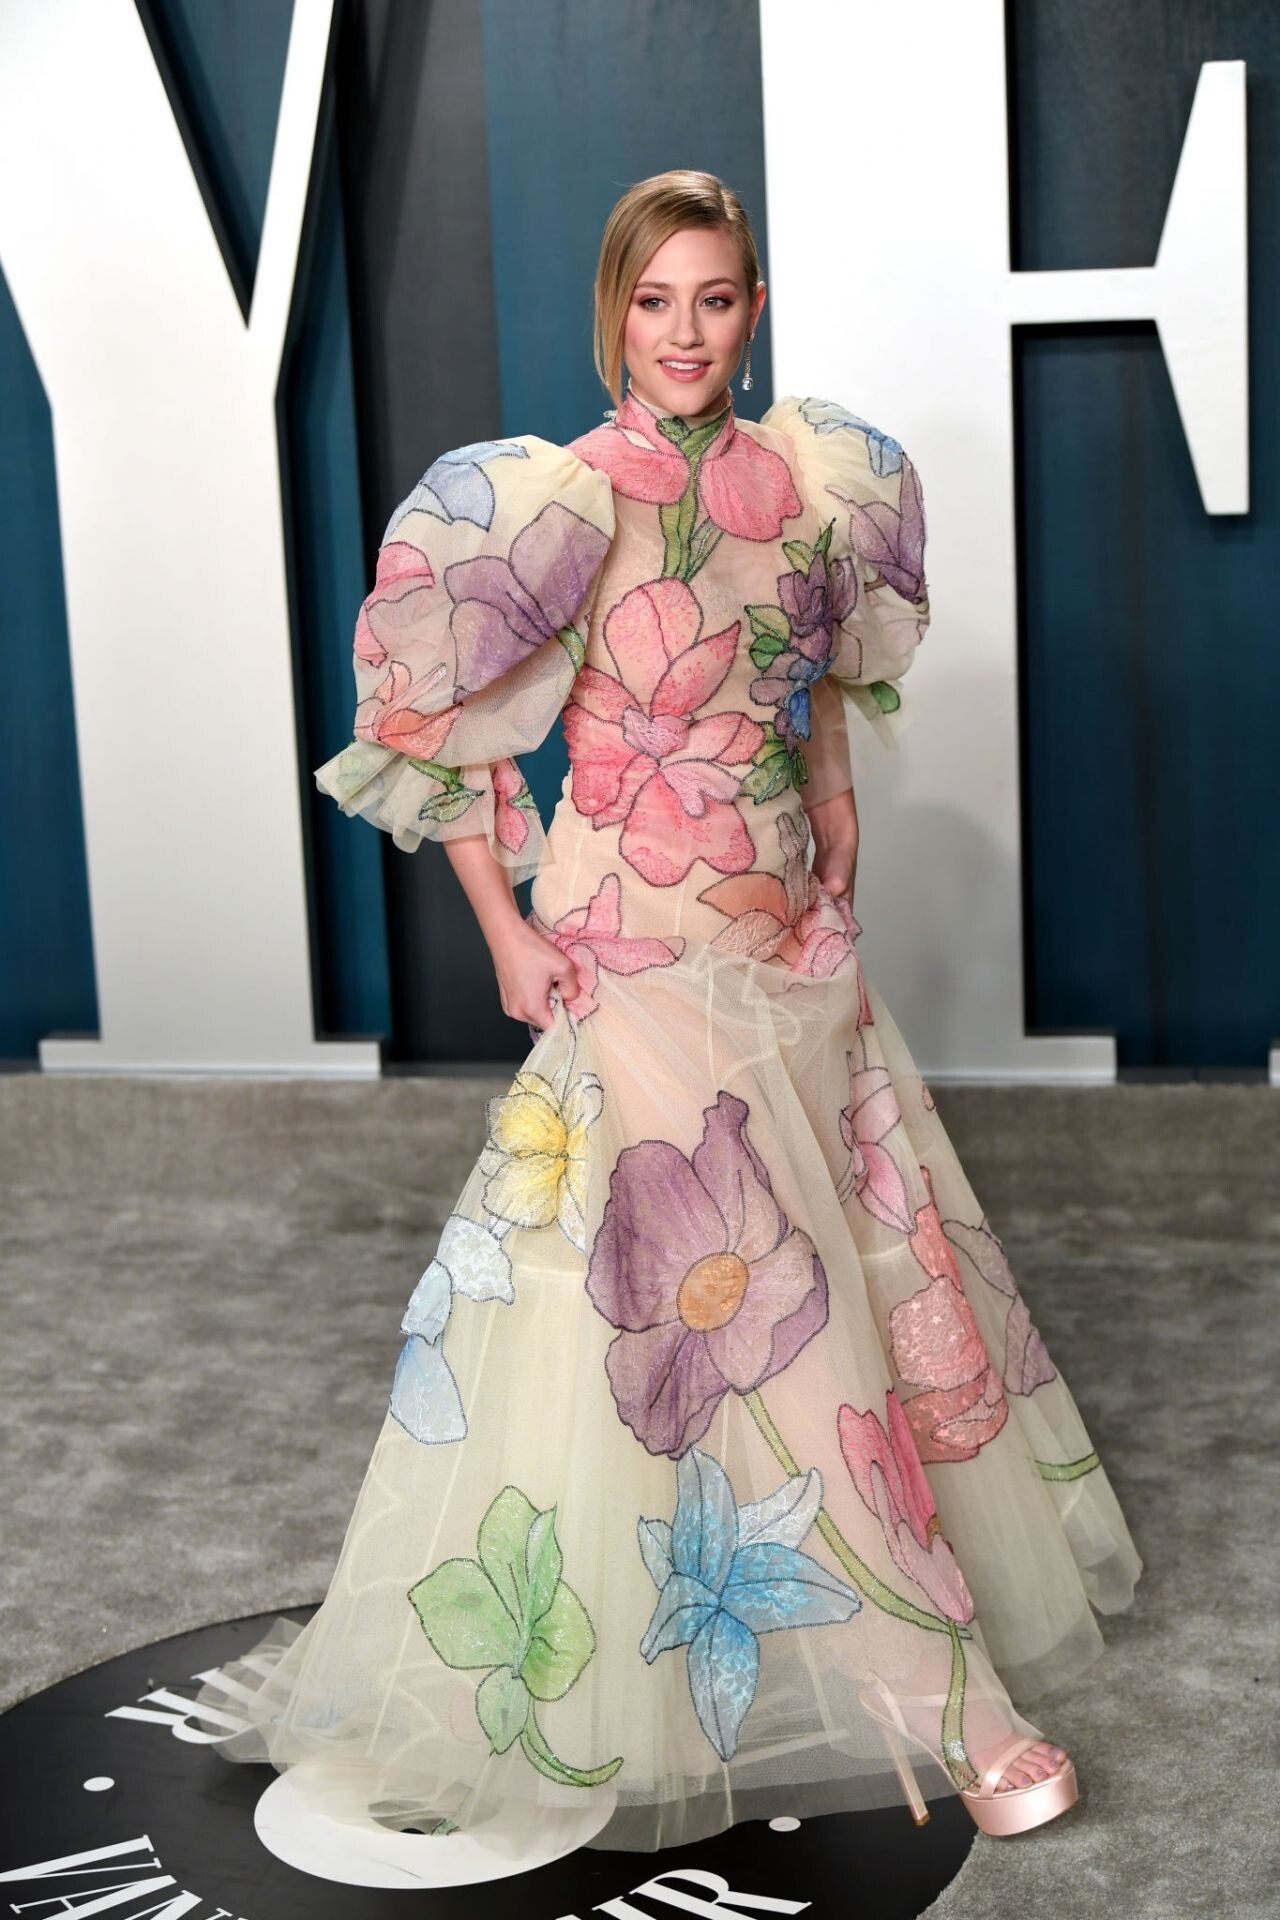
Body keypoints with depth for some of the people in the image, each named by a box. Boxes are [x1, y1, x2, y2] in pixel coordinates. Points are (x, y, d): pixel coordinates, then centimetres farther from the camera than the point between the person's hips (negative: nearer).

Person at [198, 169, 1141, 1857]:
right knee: (740, 1293, -5)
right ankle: (940, 1699, 0)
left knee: (867, 1242, 14)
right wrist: (505, 927, -9)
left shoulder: (812, 478, 5)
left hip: (793, 926, 6)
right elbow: (430, 717, -8)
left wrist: (839, 851, 13)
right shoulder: (560, 498, -13)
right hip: (639, 942, -6)